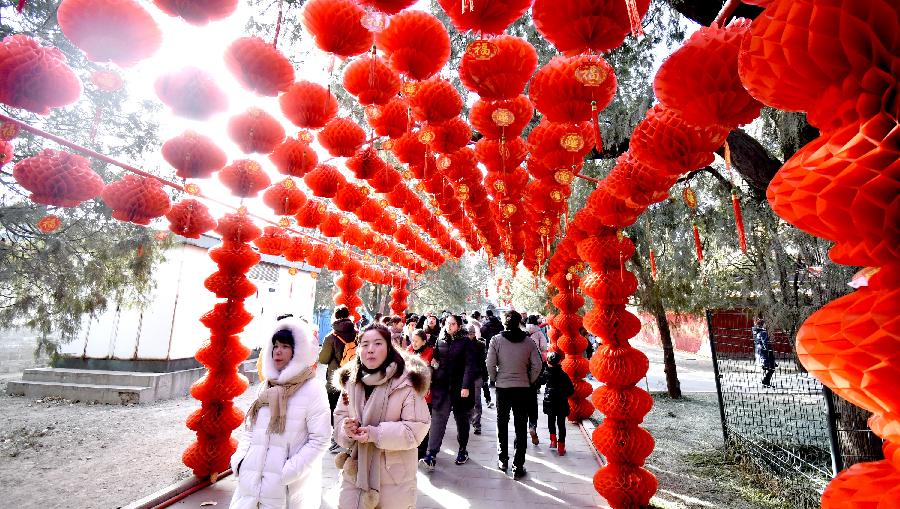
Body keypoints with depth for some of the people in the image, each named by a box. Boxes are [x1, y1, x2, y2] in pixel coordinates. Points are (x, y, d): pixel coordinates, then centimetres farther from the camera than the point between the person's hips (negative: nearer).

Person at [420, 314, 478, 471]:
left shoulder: (465, 342, -5)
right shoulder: (440, 341, 7)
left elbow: (470, 365, -11)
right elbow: (435, 360, 18)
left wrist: (466, 386, -17)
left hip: (460, 387, -2)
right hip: (441, 387, 2)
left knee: (461, 419, 13)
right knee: (438, 420, -6)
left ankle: (463, 450, 31)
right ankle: (431, 455, -6)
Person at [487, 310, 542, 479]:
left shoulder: (496, 340, -9)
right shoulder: (528, 341, -6)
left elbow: (490, 364, -11)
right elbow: (537, 366, -7)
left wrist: (495, 379, 5)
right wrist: (529, 382, 7)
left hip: (502, 387, 0)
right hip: (523, 388, 0)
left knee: (502, 424, 18)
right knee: (520, 427, 10)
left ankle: (503, 460, 29)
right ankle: (518, 466, 14)